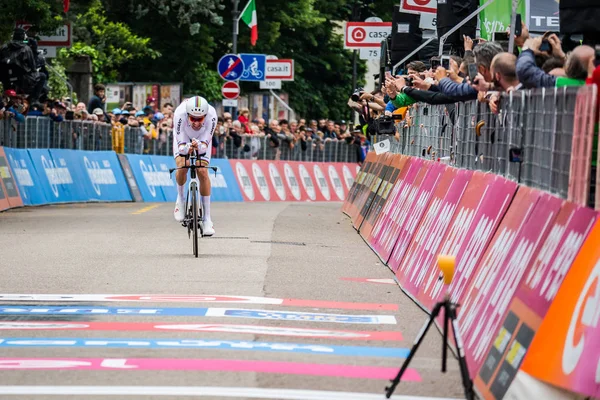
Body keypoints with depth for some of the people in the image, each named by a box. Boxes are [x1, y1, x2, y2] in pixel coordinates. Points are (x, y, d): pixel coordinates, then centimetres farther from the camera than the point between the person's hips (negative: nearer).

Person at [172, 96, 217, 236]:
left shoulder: (211, 115, -37)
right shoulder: (180, 113, -38)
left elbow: (205, 143, -29)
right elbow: (181, 144, -33)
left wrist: (199, 146, -52)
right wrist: (187, 148, -55)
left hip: (202, 139, 0)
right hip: (184, 137, 0)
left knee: (202, 172, -14)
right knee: (182, 167, -24)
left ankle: (207, 218, -8)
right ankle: (180, 198, 7)